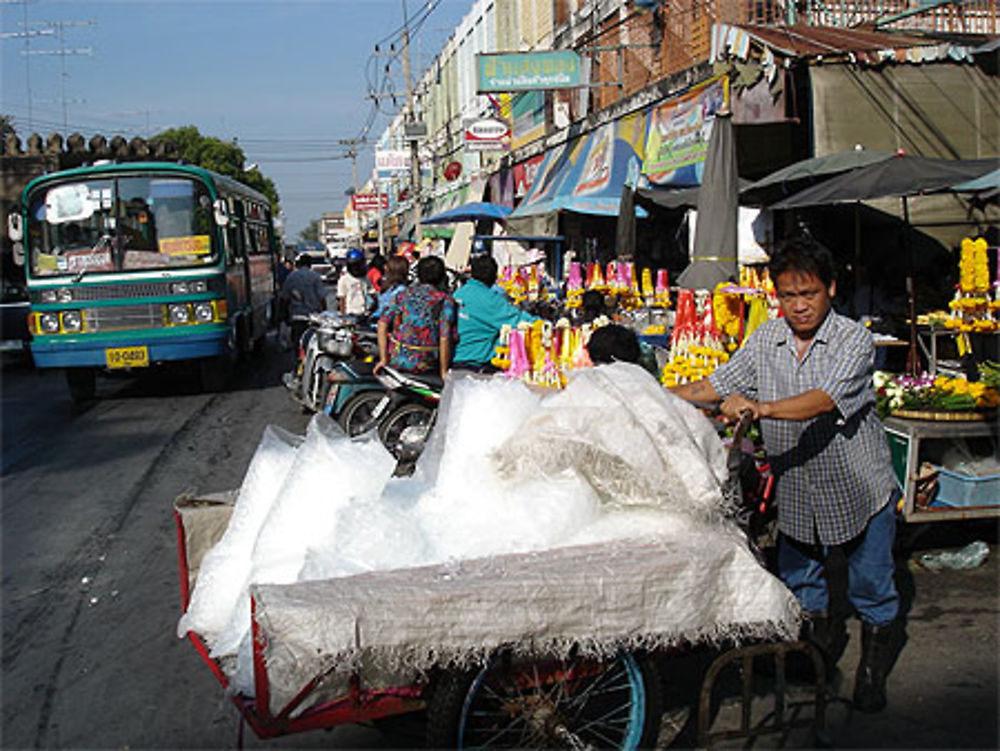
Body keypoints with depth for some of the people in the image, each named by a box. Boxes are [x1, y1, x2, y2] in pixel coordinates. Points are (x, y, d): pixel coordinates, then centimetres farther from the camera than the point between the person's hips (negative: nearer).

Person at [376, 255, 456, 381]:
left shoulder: (402, 294, 11)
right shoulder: (445, 300, 0)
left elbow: (382, 324, 1)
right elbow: (444, 338, -9)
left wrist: (383, 359, 3)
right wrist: (443, 373, -3)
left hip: (395, 361, 4)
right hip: (424, 366, -4)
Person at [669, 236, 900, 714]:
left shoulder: (854, 340, -18)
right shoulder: (765, 341, -2)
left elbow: (824, 400, -33)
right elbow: (718, 386, 6)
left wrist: (761, 407, -48)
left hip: (858, 490, -4)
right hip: (795, 491, 4)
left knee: (870, 585, 11)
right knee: (798, 582, 18)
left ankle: (873, 664, 34)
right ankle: (818, 643, 42)